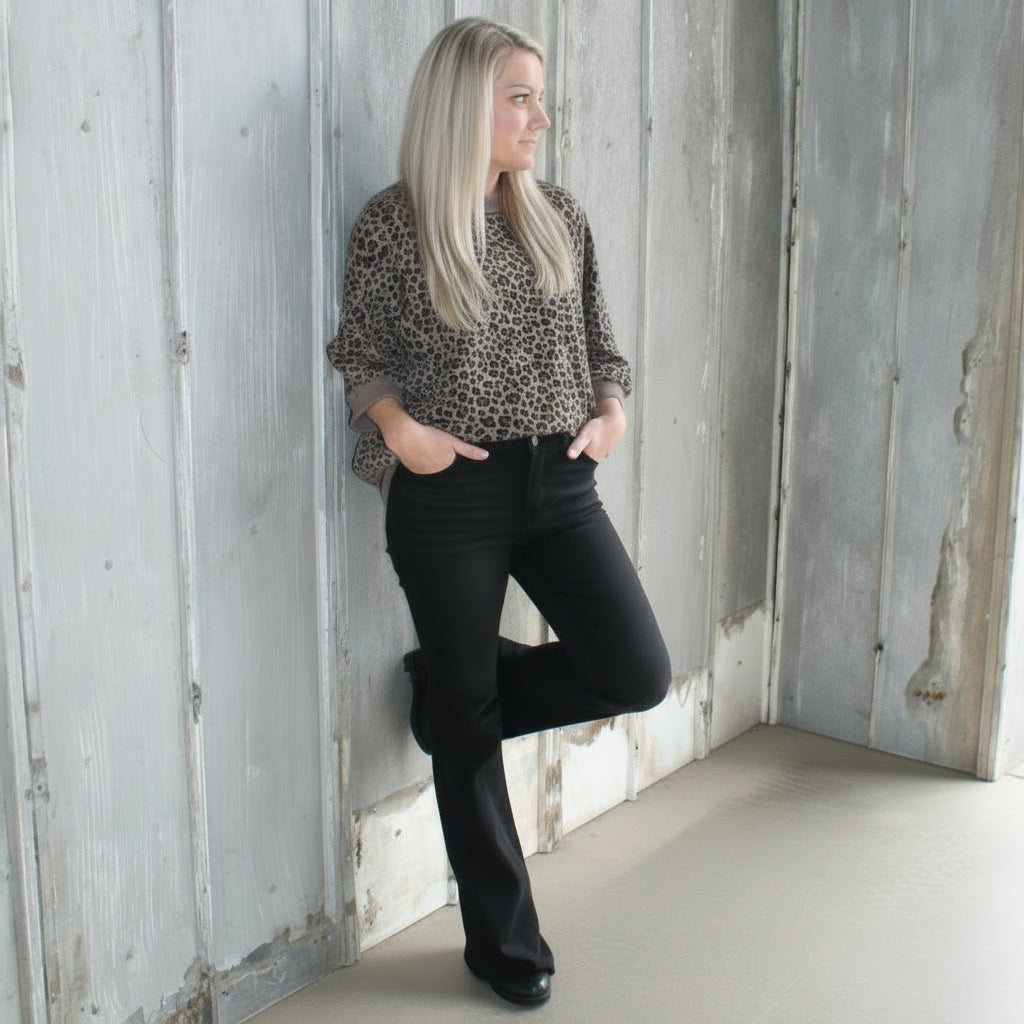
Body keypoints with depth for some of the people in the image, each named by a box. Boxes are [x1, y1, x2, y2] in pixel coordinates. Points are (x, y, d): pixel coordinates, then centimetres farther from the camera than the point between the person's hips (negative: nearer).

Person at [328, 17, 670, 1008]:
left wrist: (612, 410, -2)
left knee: (638, 674, -4)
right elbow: (361, 355, 2)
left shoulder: (558, 216, 8)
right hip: (447, 497, -4)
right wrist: (398, 426, -15)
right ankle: (501, 938, 25)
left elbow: (597, 335, 15)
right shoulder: (390, 223, -5)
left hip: (557, 483, 5)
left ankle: (448, 691, 22)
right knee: (468, 719, 5)